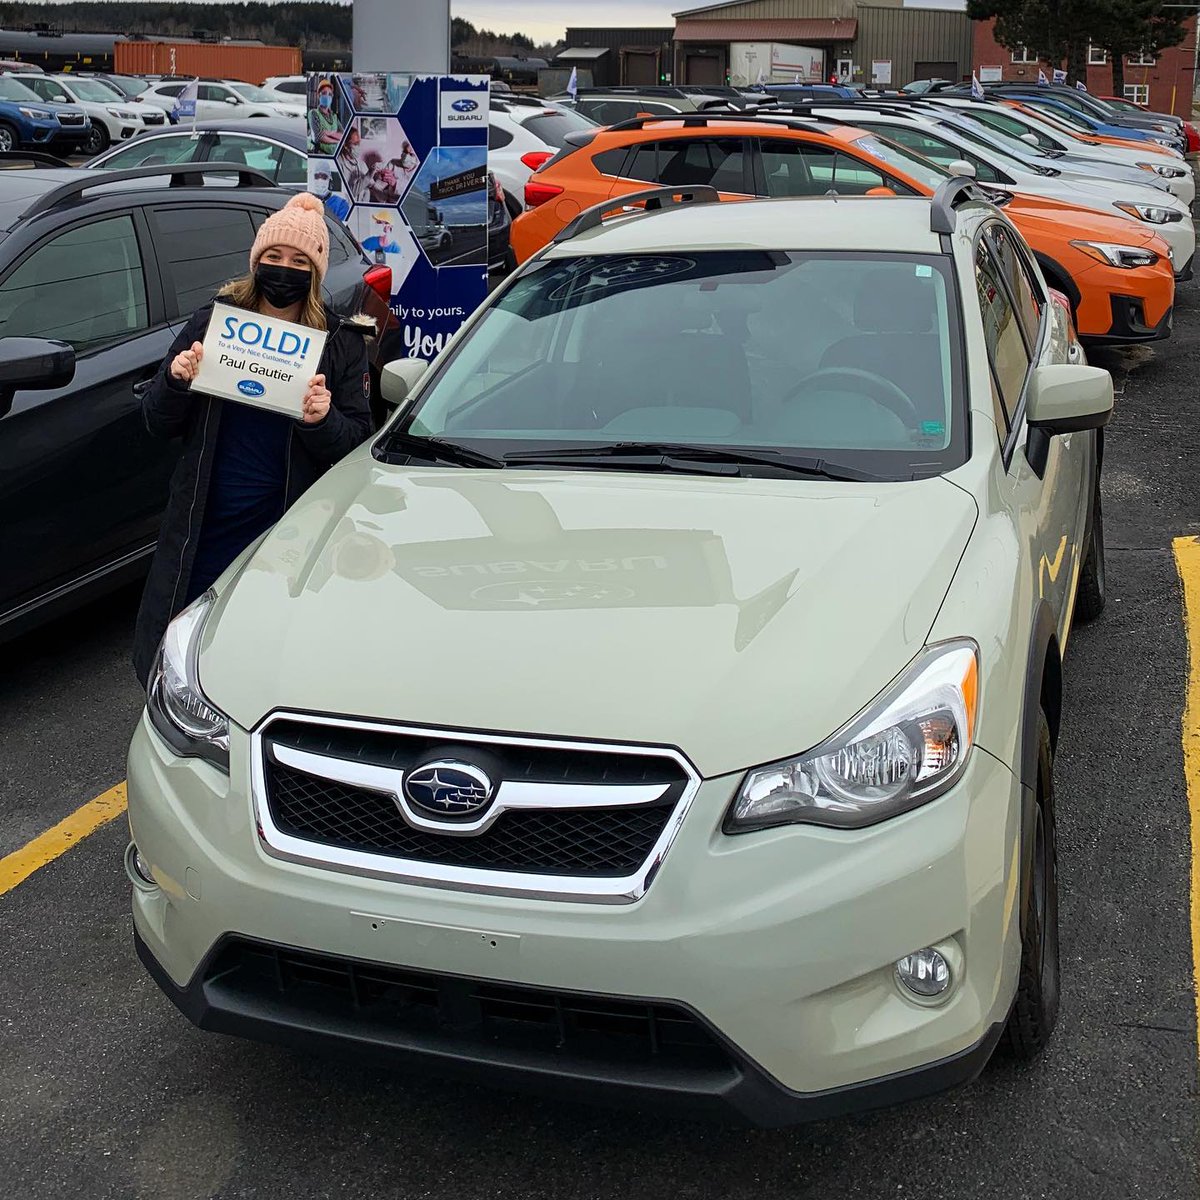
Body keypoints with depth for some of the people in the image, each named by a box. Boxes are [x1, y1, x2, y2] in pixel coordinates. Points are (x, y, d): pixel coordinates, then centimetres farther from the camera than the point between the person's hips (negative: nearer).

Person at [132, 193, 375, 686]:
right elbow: (158, 424, 6)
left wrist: (323, 421, -22)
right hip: (205, 522, 2)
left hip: (285, 525, -2)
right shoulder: (212, 322, 4)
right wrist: (175, 382, -14)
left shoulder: (340, 341, 1)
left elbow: (357, 442, -2)